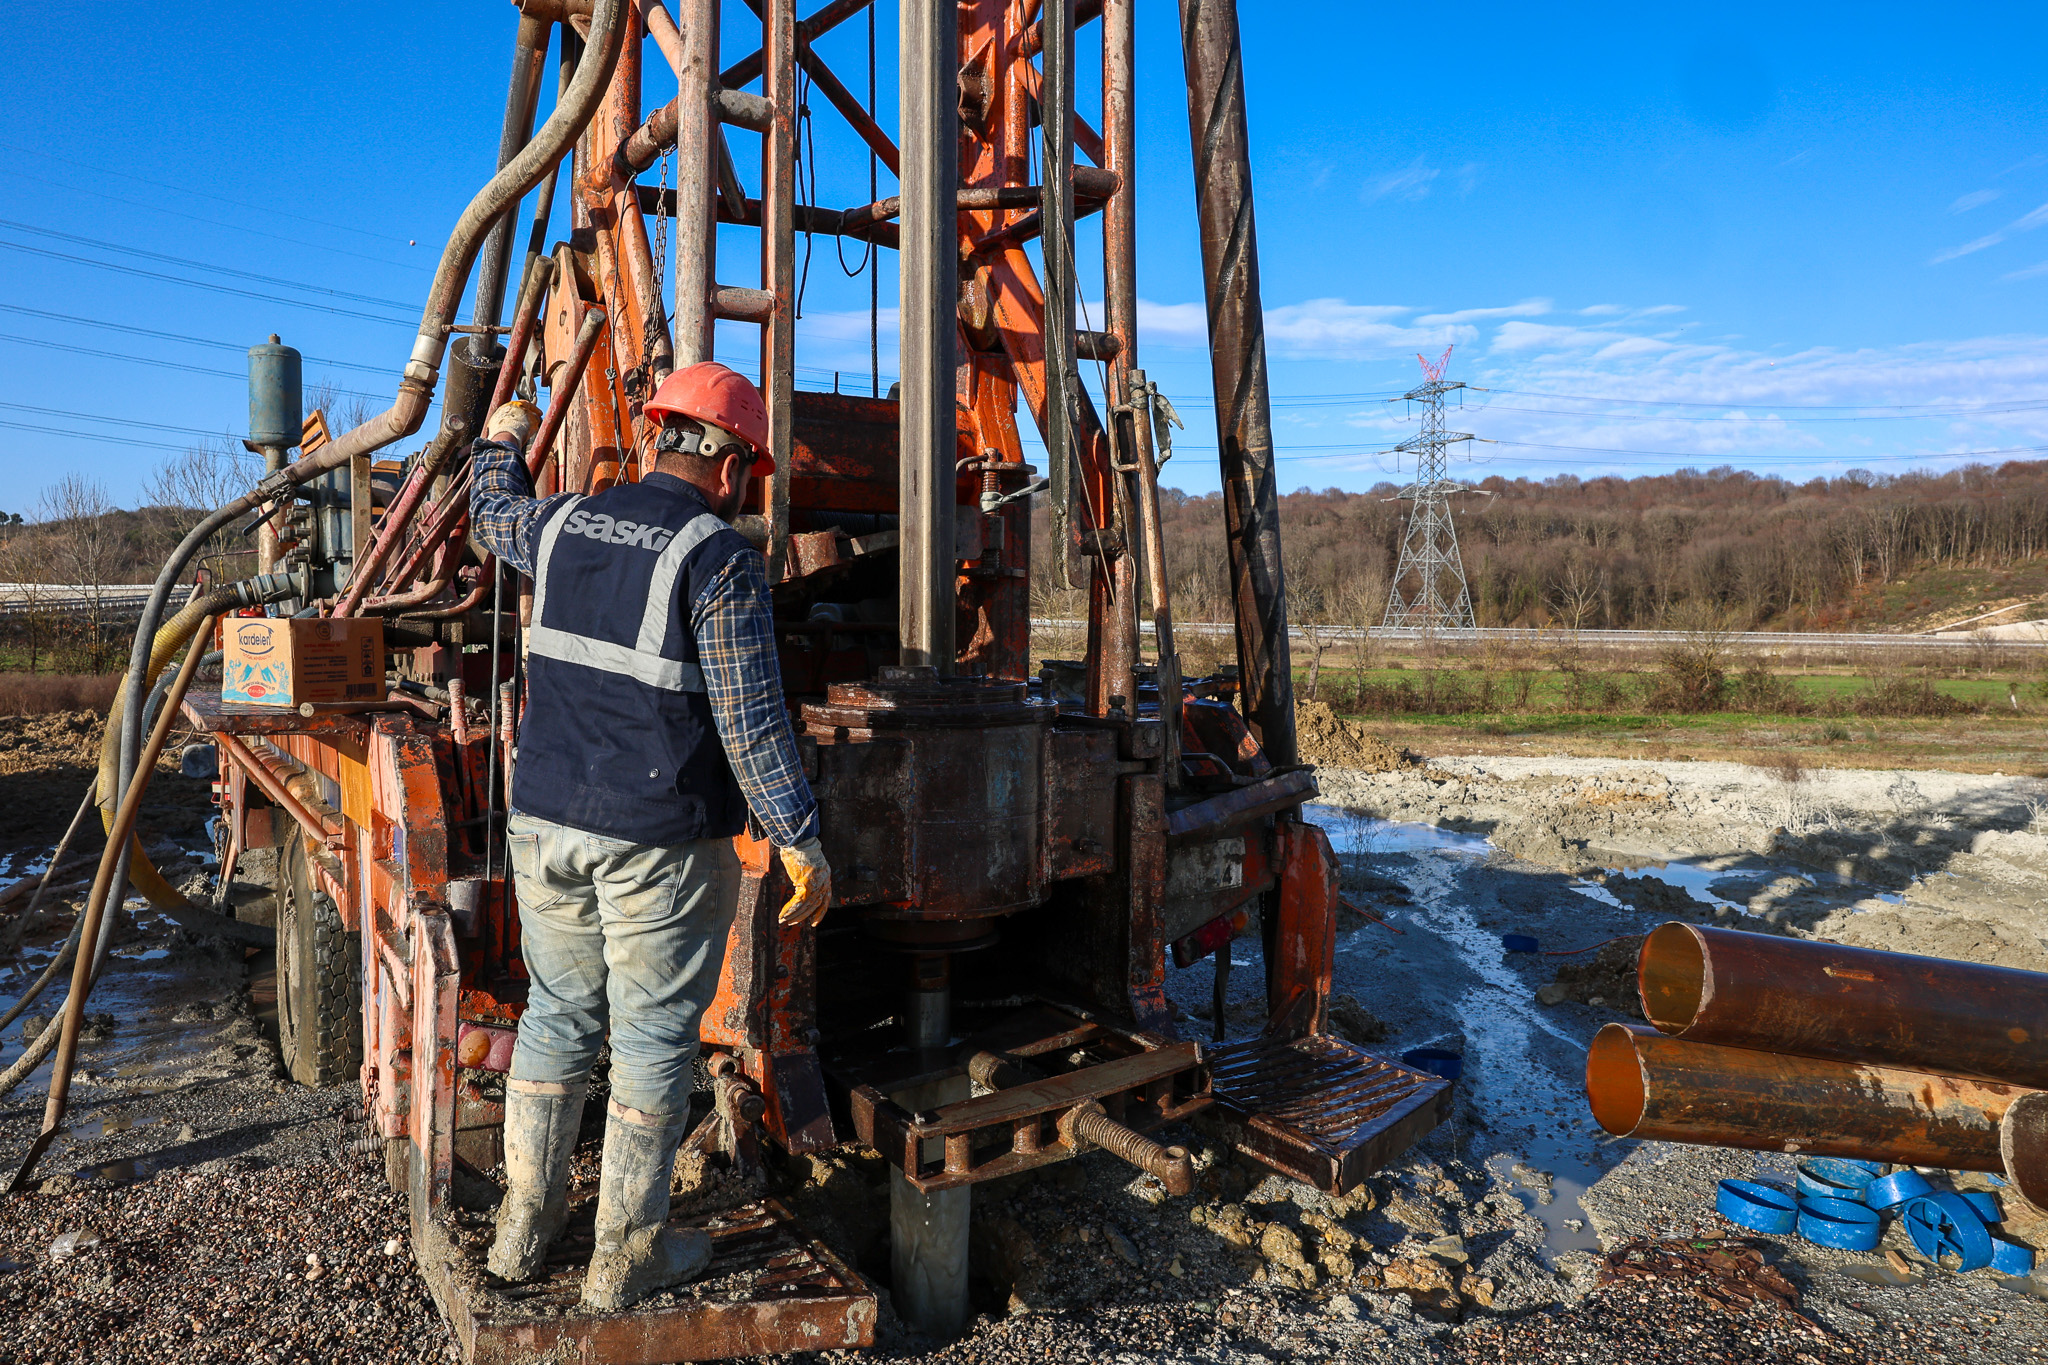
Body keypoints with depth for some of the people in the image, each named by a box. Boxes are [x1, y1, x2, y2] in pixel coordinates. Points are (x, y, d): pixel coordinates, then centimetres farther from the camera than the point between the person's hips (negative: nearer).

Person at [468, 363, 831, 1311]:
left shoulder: (565, 523, 7)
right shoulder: (718, 557, -13)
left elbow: (493, 516, 32)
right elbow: (750, 721, -16)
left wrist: (503, 441, 52)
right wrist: (799, 841, -10)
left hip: (546, 821, 6)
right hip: (659, 842, -6)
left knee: (556, 1017, 19)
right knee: (653, 1038, 7)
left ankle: (523, 1229, 32)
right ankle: (626, 1256, 21)